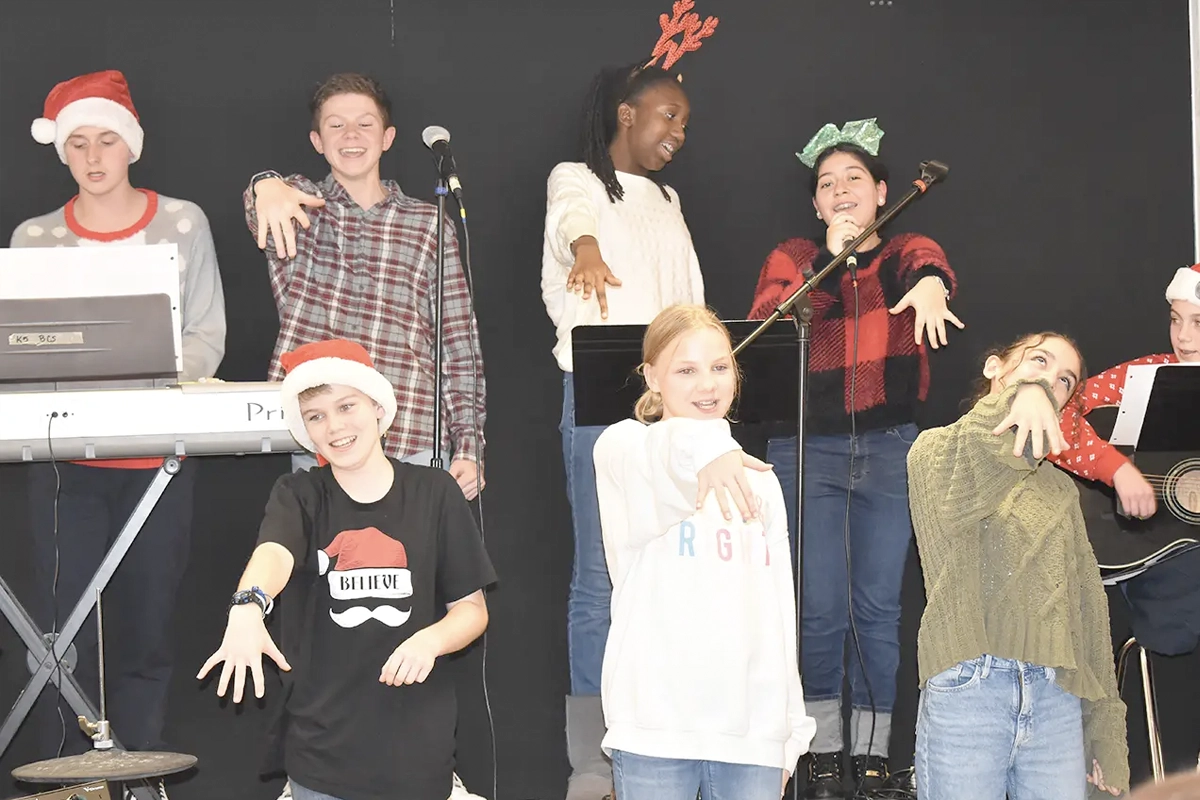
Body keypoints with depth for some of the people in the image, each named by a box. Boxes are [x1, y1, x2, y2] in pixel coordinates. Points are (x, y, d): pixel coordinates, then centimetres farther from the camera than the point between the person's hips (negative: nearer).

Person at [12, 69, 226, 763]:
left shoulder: (182, 224, 5)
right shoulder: (35, 238, 8)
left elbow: (207, 336, 1)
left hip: (157, 453, 0)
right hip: (66, 457, 0)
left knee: (147, 631, 3)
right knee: (66, 633, -4)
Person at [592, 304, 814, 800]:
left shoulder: (758, 482, 19)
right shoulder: (624, 449, 1)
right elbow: (645, 464, -26)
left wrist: (791, 729, 17)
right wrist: (698, 447, -48)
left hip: (752, 729, 5)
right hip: (656, 727, -5)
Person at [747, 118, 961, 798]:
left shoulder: (907, 252, 8)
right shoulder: (793, 259, 8)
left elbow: (927, 260, -18)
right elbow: (761, 328, -10)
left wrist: (929, 284, -43)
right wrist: (829, 261, -18)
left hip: (891, 450, 1)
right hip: (809, 448, 0)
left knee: (880, 607, 2)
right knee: (821, 608, -2)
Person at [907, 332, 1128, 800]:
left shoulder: (1060, 491, 22)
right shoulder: (936, 449, 7)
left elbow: (1089, 613, 18)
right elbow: (959, 499, -19)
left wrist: (1105, 733, 11)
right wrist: (1020, 395, -35)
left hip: (1059, 700, 5)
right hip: (967, 689, -4)